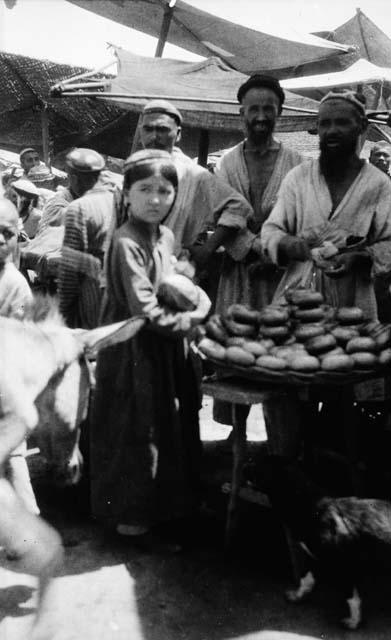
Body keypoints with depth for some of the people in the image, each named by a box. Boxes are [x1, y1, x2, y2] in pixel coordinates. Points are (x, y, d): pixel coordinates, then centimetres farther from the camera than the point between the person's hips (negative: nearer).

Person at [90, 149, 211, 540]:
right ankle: (128, 512, 23)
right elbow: (145, 311, -23)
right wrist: (189, 321, -12)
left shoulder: (167, 237, 6)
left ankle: (163, 502, 35)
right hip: (134, 350, -8)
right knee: (135, 430, 4)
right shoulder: (126, 243, -19)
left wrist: (200, 305, 0)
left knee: (171, 425, 17)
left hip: (168, 346, 8)